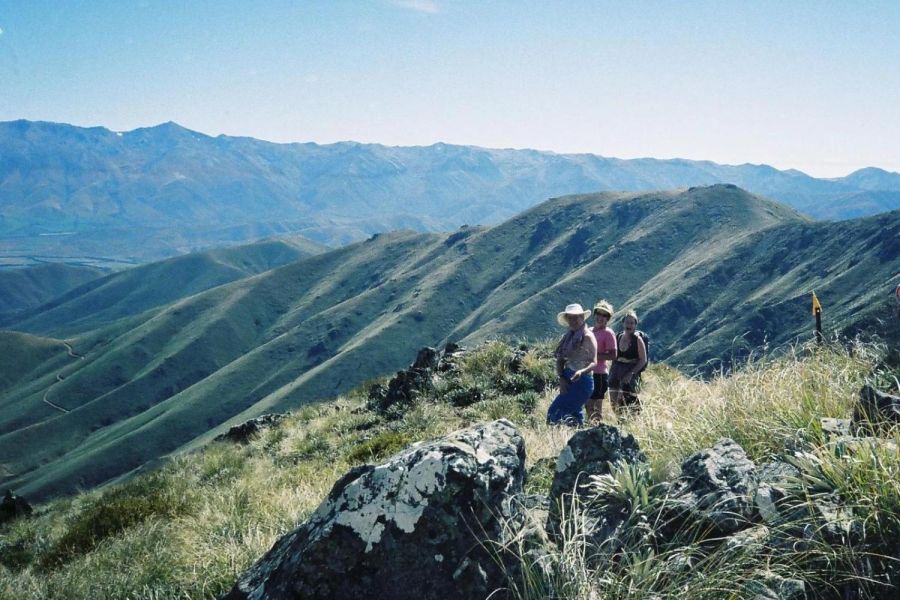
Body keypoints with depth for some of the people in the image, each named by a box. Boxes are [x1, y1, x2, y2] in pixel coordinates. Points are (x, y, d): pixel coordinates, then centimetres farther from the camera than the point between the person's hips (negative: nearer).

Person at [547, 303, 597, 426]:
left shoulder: (587, 336, -9)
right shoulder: (567, 337, 12)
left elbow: (594, 362, -13)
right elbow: (560, 359, 8)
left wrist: (582, 371, -32)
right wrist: (561, 378, -7)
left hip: (582, 380, -8)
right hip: (567, 381, 8)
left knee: (554, 413, -16)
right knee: (575, 414, 15)